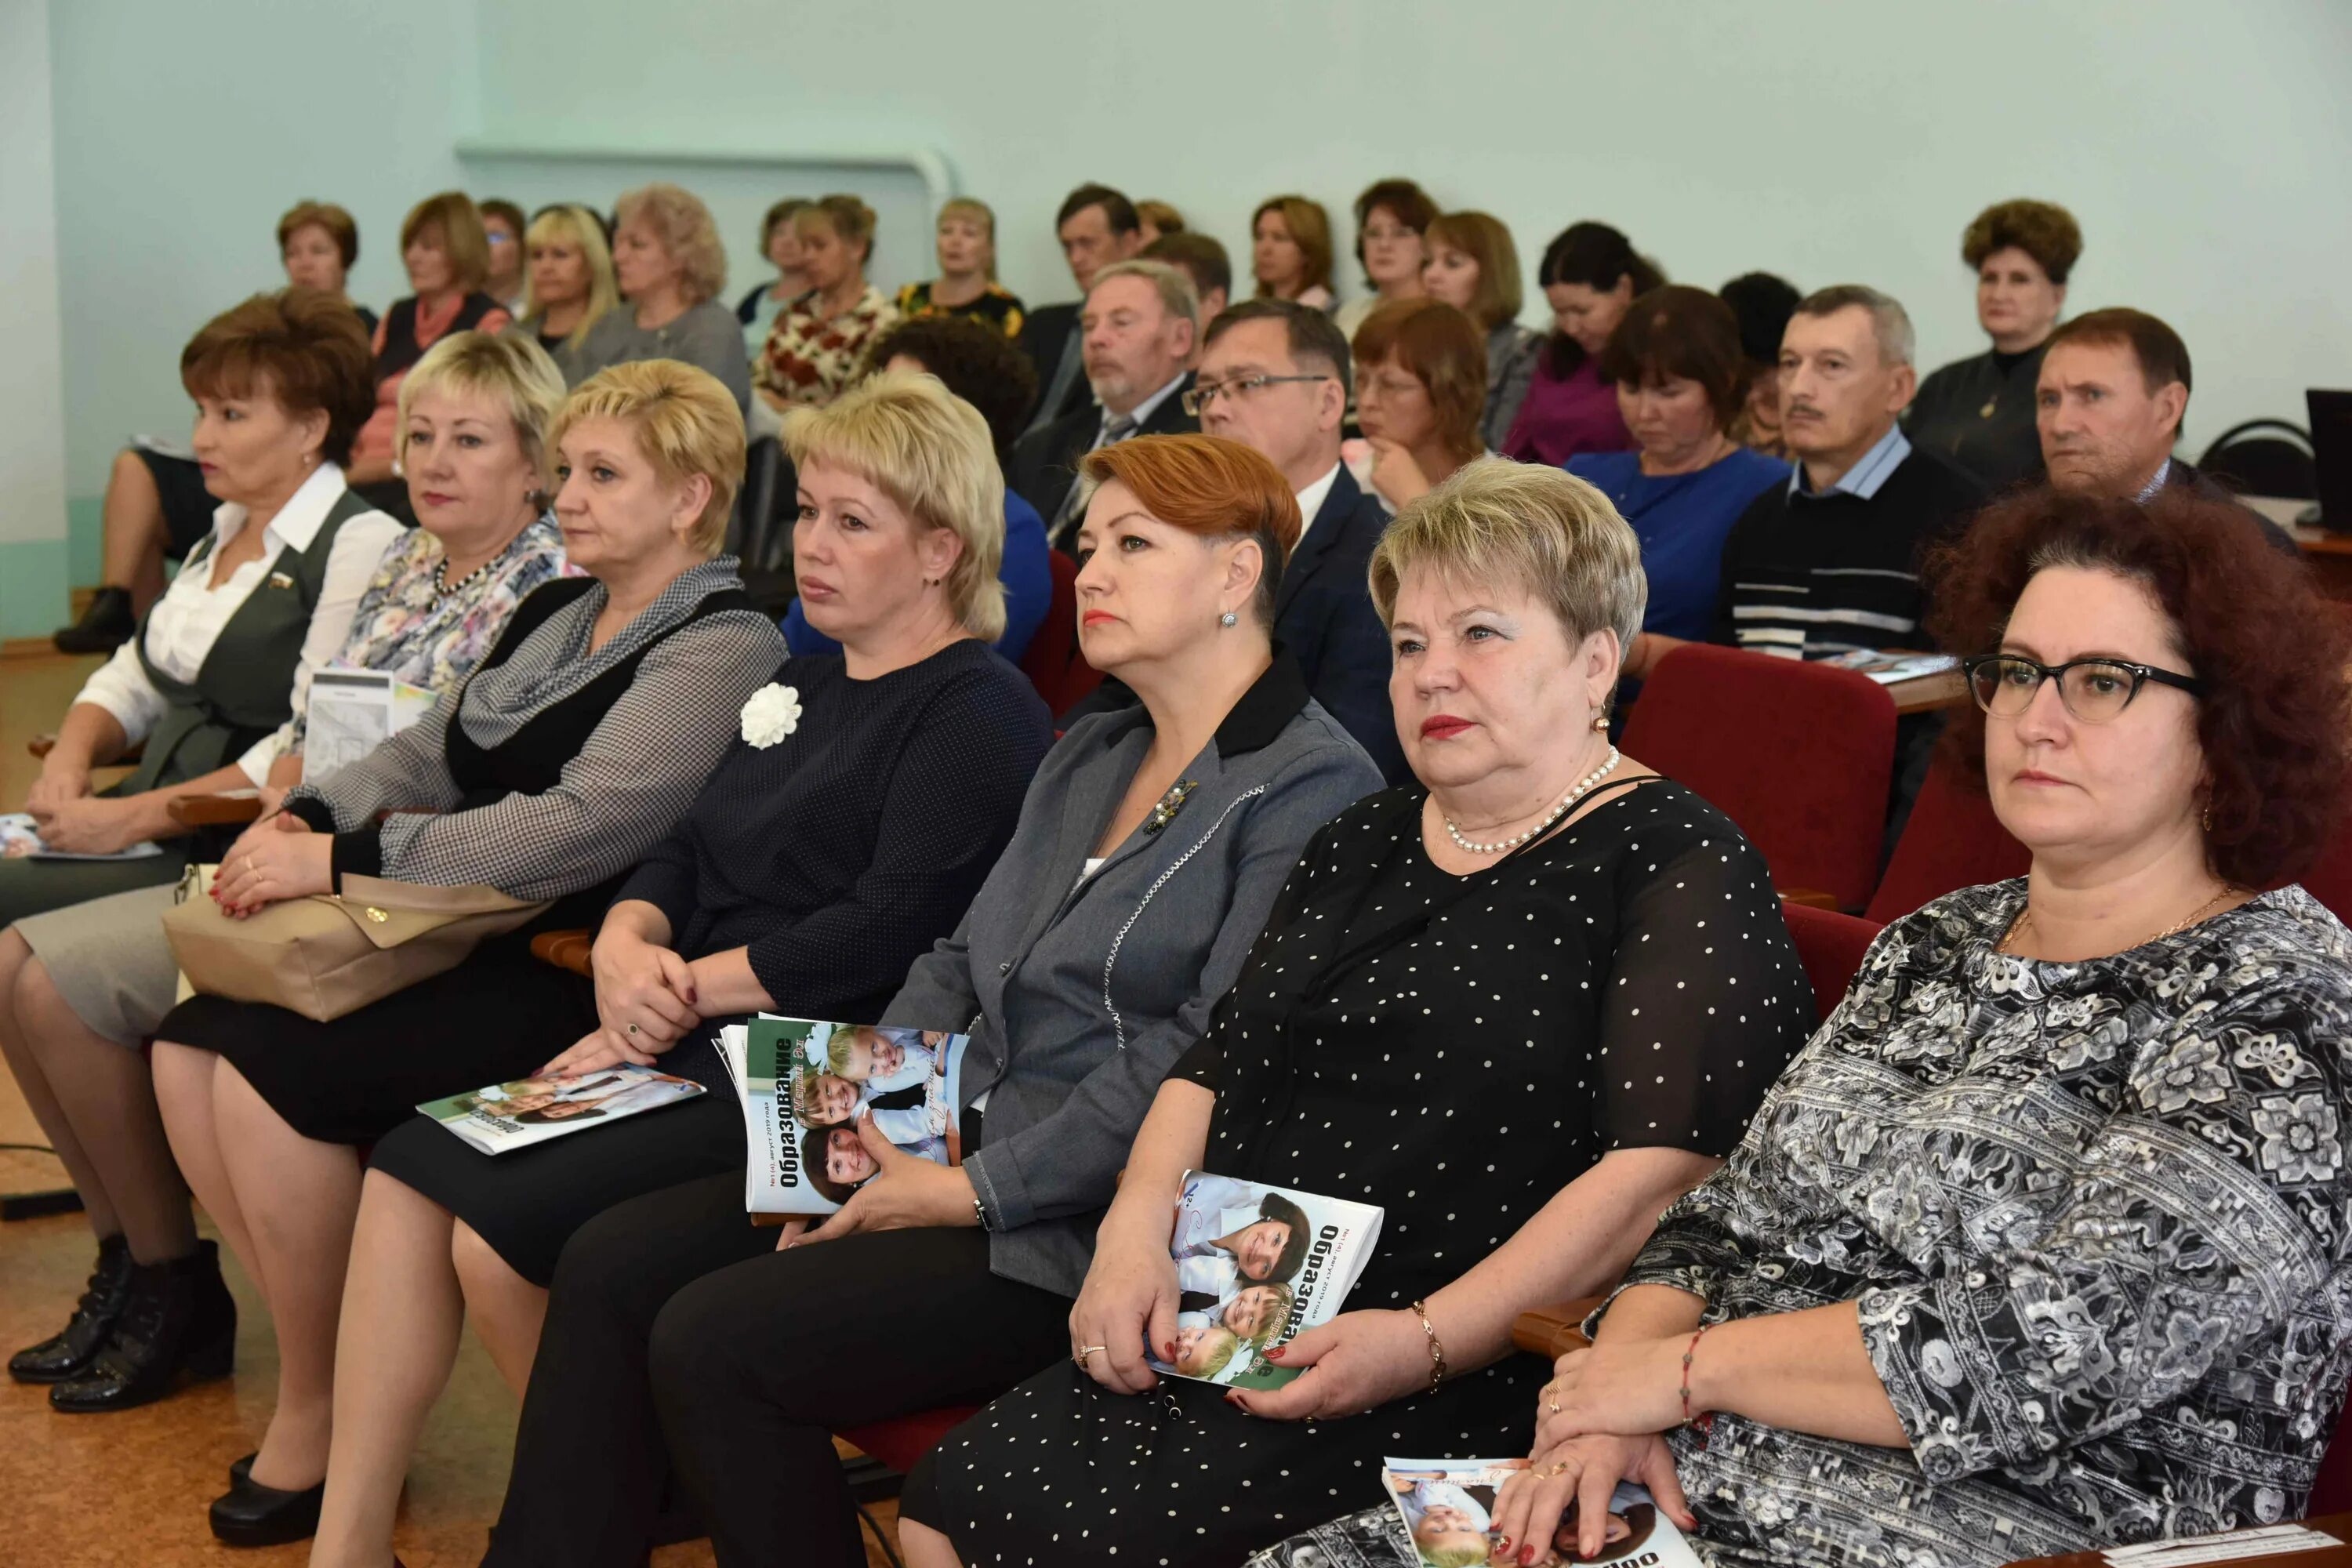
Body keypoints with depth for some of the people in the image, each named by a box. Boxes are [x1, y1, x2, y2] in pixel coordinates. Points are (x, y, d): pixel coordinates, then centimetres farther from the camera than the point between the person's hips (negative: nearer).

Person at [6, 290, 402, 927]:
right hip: (159, 830, 8)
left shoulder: (361, 546, -11)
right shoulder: (225, 532, 18)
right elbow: (133, 679, 23)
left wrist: (131, 818, -19)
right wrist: (68, 758, 0)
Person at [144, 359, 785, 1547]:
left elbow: (582, 827, -23)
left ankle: (319, 1422, -5)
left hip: (576, 971, -9)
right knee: (190, 1045, -7)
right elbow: (427, 753, 20)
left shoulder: (722, 650, -12)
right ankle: (328, 1350, 3)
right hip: (459, 932, 9)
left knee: (274, 1066, -23)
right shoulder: (555, 612, 18)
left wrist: (347, 859, -22)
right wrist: (307, 815, -2)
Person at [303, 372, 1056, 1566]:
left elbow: (886, 933, -18)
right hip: (688, 1040, 9)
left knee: (503, 1229, -21)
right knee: (407, 1174, -8)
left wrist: (679, 995, -14)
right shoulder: (800, 683, 21)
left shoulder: (978, 711, -7)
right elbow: (683, 853, 17)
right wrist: (626, 945, -6)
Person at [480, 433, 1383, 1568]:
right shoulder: (1087, 758, 18)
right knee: (609, 1266, -3)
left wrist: (971, 1189, -18)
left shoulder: (1311, 788, -11)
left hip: (1078, 1223, -9)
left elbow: (1215, 1059, -19)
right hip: (956, 1144, 9)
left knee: (713, 1341, -20)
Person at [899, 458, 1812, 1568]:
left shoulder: (1674, 866, -4)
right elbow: (1212, 1071, 21)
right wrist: (1135, 1234, 0)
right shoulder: (1360, 845, 20)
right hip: (1225, 1342, 7)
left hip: (1477, 1387, -7)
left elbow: (1667, 1163, -15)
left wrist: (1429, 1340, -21)